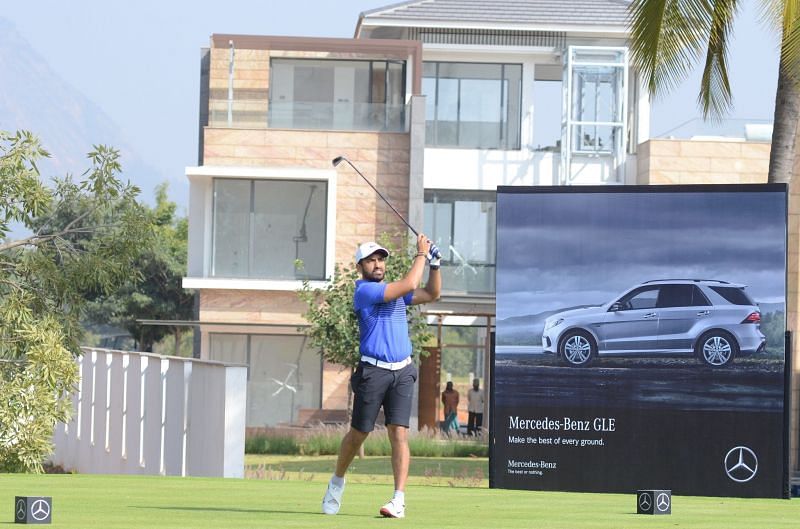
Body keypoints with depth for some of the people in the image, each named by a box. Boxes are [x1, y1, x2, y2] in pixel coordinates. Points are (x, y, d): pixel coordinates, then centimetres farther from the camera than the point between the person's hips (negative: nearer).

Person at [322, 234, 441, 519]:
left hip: (402, 372, 5)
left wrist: (434, 264, 9)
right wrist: (421, 254, -5)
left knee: (399, 434, -8)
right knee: (358, 433, 7)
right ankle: (337, 482, 31)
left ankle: (399, 500, -13)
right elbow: (409, 285, -16)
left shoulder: (394, 290, 16)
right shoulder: (364, 291, -9)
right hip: (373, 372, -5)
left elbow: (431, 294, 23)